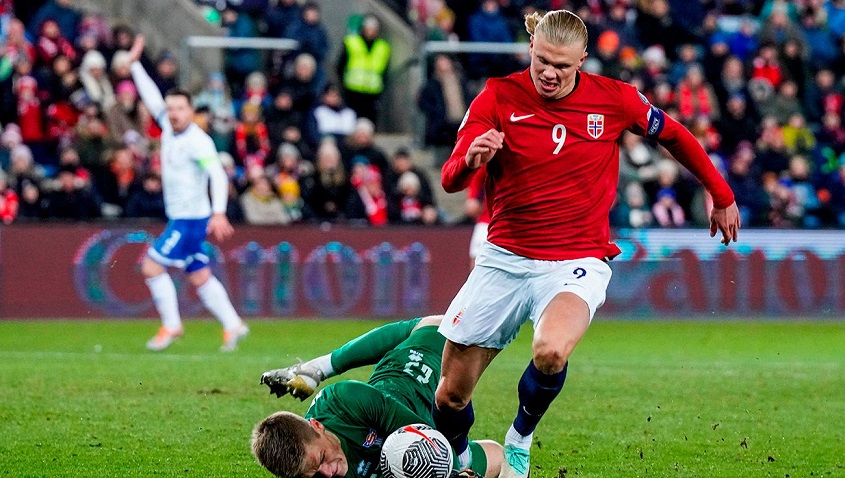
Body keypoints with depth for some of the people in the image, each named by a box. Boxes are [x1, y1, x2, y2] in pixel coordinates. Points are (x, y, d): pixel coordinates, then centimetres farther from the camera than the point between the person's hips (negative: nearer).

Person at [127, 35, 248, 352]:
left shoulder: (198, 141, -16)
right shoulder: (169, 128, 7)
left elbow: (218, 175, -25)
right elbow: (152, 99, 18)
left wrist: (219, 213, -36)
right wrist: (135, 64, 18)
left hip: (192, 218, -8)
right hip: (179, 218, 8)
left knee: (152, 266, -7)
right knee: (199, 277, 11)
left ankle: (171, 325, 1)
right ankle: (232, 326, 15)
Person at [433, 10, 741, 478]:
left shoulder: (614, 99, -5)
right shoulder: (498, 97, -6)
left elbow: (674, 136, 14)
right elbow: (449, 180, -13)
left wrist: (722, 197, 22)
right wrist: (471, 160, -36)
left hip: (576, 262, -2)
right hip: (504, 259, 2)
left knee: (550, 352, -34)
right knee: (451, 393, 4)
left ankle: (520, 439, -3)